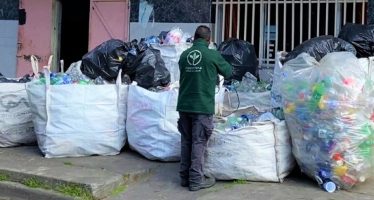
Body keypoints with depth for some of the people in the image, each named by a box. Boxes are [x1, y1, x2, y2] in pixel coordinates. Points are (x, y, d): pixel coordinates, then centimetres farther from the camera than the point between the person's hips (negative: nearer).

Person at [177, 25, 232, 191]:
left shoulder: (184, 55, 6)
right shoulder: (212, 55, -7)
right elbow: (228, 72, 7)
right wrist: (215, 71, 28)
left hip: (184, 105, 5)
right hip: (202, 106, -5)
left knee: (186, 141, 13)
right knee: (199, 143, 1)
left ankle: (184, 176, 21)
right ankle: (196, 180, 6)